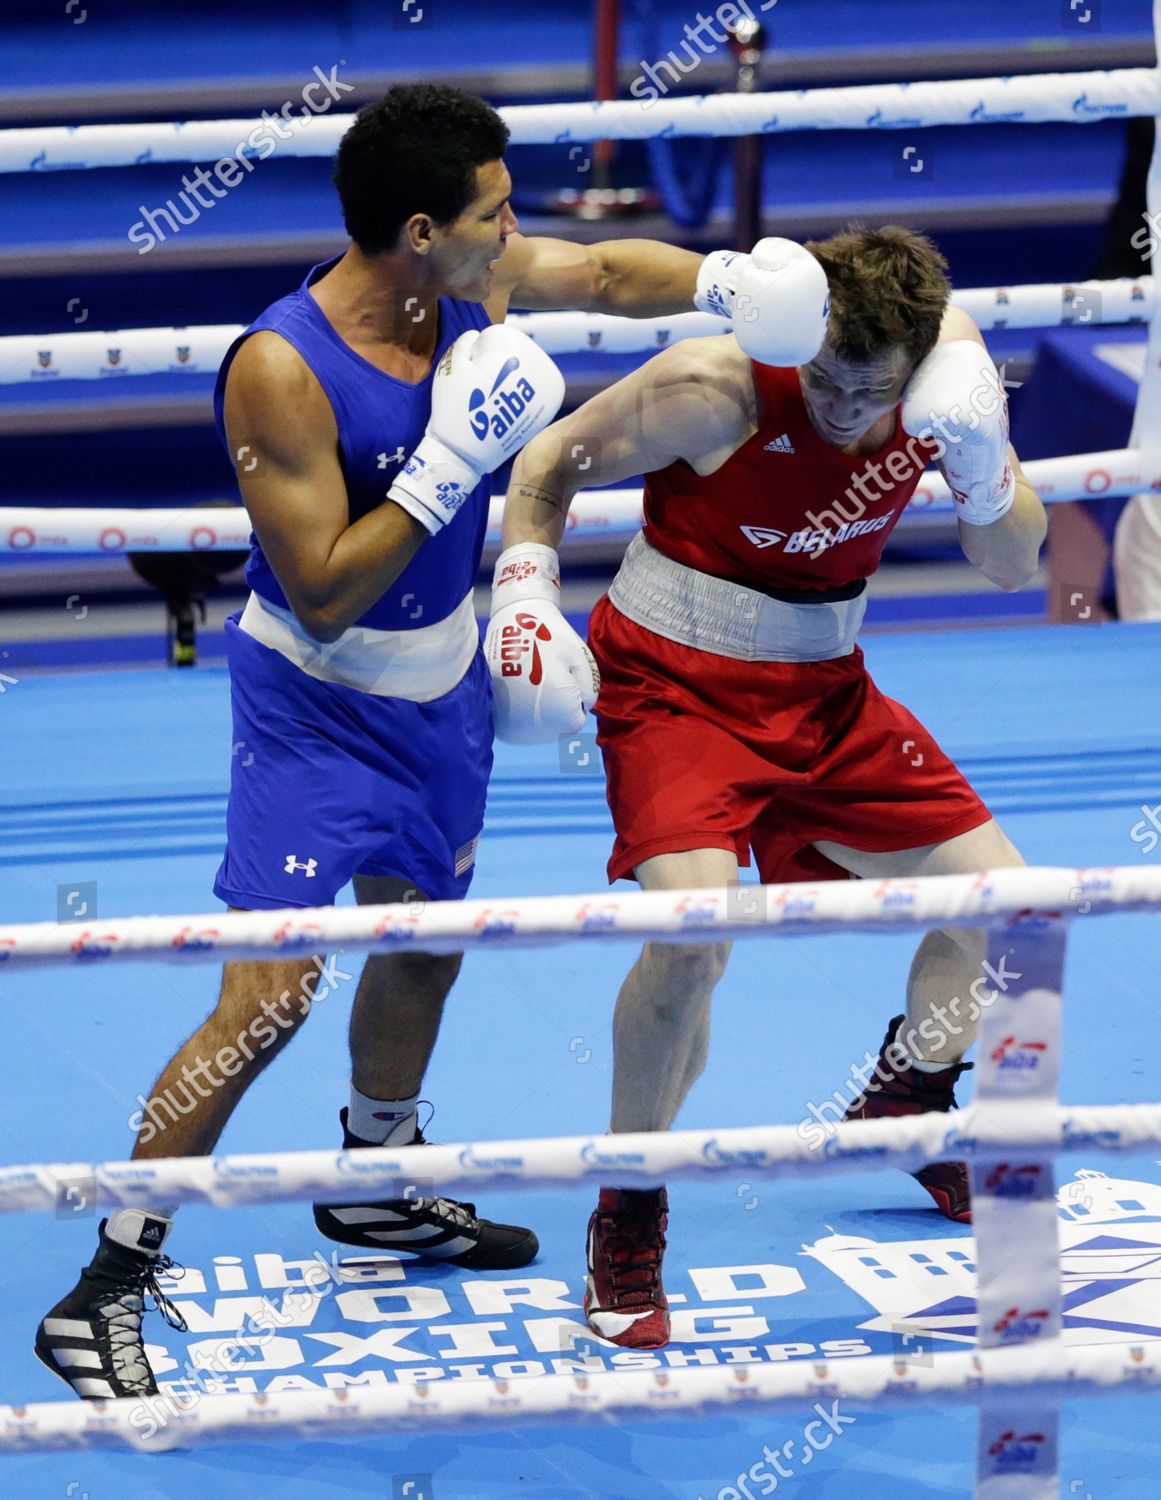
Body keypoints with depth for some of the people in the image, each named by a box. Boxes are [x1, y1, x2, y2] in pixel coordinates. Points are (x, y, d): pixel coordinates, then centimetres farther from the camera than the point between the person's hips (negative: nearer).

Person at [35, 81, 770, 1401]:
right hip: (317, 710, -8)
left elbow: (609, 273, 10)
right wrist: (448, 467, -31)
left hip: (440, 684, 8)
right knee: (269, 999, -15)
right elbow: (323, 592, -28)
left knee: (426, 937, 24)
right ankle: (108, 1287, -7)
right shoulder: (282, 370, -30)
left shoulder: (474, 281, -10)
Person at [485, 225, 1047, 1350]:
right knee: (693, 932, -29)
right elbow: (552, 460, -11)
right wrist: (524, 594, -25)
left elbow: (1012, 567, -5)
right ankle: (628, 1212, -7)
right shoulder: (715, 389, -27)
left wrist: (983, 465, -25)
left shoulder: (942, 357, -13)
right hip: (676, 682, -5)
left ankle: (898, 1109, 37)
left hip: (824, 689, 5)